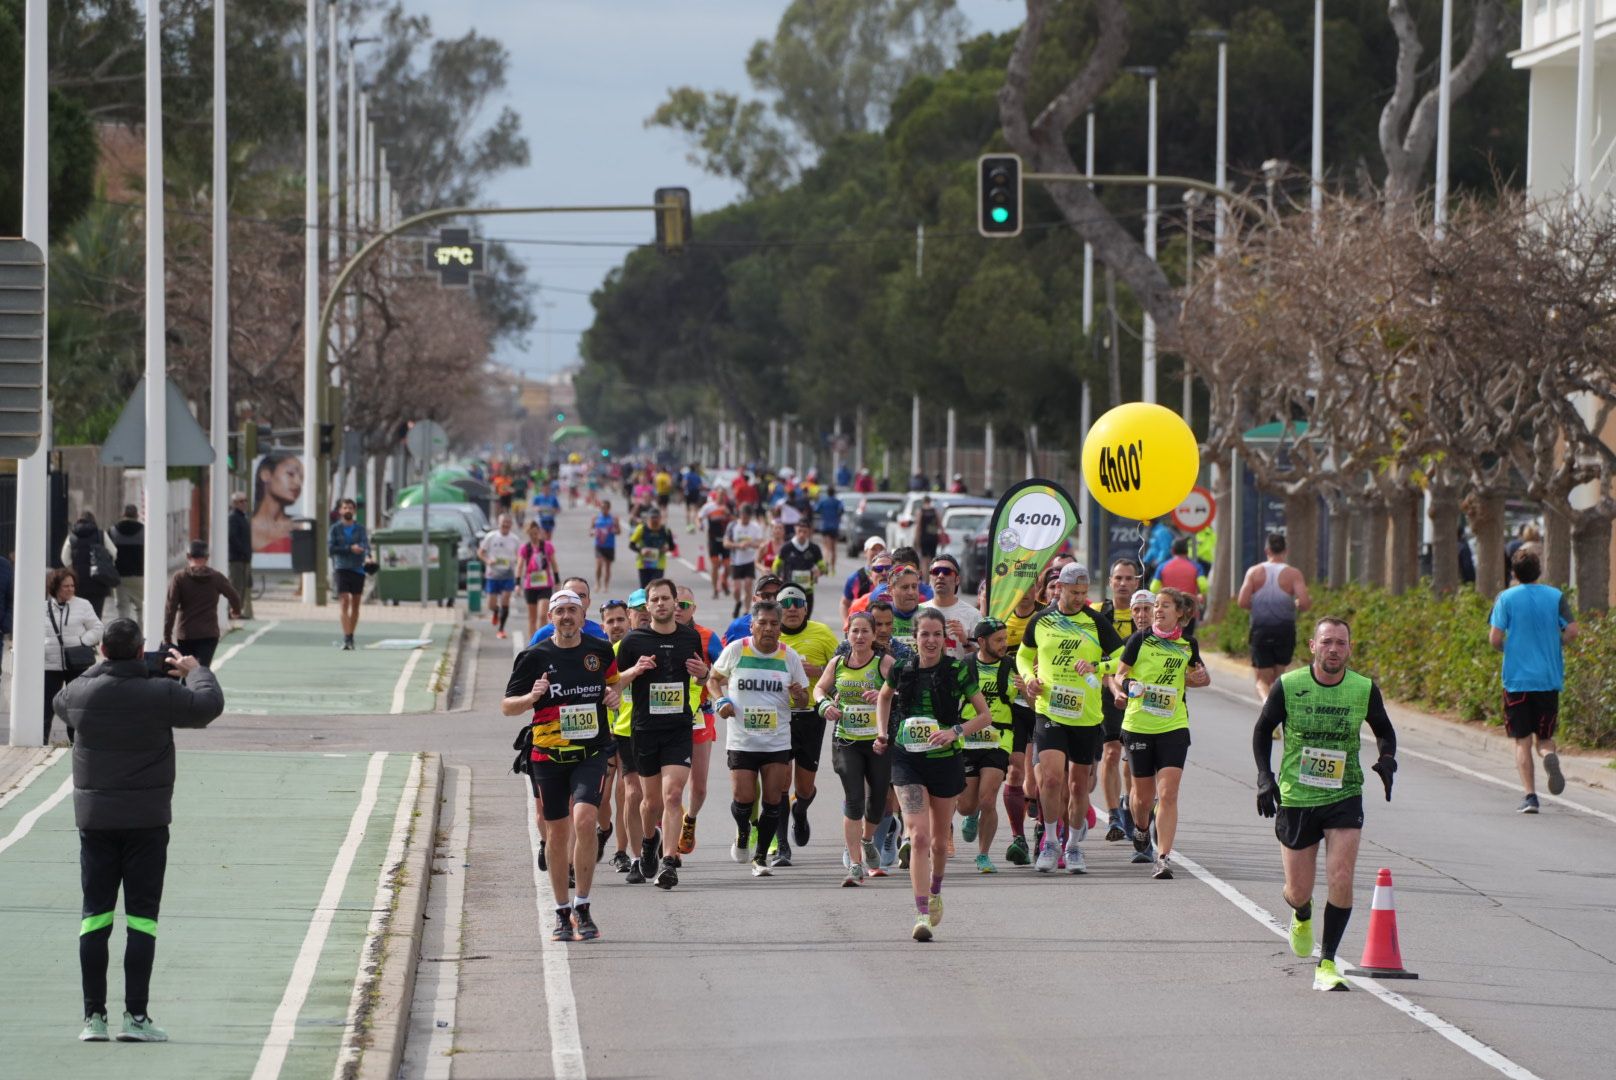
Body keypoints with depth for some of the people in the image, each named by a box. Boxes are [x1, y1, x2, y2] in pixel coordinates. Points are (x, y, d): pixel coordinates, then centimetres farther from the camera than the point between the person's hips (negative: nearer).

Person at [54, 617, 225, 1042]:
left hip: (95, 817, 2)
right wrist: (195, 669, 18)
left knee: (95, 915, 6)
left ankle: (93, 1016, 3)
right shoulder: (160, 695, -13)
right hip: (146, 819, -2)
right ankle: (135, 1016, -2)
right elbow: (210, 705, 0)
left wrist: (101, 668, 28)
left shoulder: (83, 692, -5)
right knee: (141, 917, 1)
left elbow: (60, 702, 19)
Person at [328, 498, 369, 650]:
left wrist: (367, 556, -29)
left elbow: (365, 544, -7)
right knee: (345, 603, -13)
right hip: (341, 568, -2)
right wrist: (350, 549, -15)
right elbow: (330, 548, -6)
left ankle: (351, 637, 18)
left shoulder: (360, 528, 7)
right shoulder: (335, 528, 4)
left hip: (358, 569, 2)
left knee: (355, 605, 7)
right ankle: (346, 638, -19)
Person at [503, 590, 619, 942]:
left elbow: (613, 679, 25)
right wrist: (532, 697, -18)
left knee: (584, 821, -19)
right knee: (557, 834, 6)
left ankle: (582, 909, -10)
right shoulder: (534, 657, -2)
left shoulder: (601, 650, 4)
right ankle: (562, 913, 21)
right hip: (548, 755, 0)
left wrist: (614, 695, 2)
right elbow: (507, 706, 2)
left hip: (592, 752, 0)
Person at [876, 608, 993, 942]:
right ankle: (922, 915, -20)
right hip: (908, 762, 0)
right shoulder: (902, 671, 0)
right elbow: (884, 697, 22)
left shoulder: (957, 672, -6)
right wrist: (882, 731, 8)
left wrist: (956, 731, -17)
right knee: (919, 837, -16)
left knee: (939, 841, 15)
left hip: (946, 761, 0)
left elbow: (985, 716, -2)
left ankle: (935, 891, 45)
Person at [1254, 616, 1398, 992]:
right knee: (1299, 891, 7)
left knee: (1341, 882, -15)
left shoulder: (1365, 689, -5)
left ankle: (1327, 965, -3)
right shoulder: (1288, 686, -8)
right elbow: (1263, 729, 6)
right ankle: (1302, 917, 45)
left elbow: (1383, 730, 12)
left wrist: (1387, 759, -8)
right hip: (1295, 798, 0)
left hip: (1344, 797, 0)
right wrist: (1264, 776, -6)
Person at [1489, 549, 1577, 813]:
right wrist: (1553, 646, 12)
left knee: (1522, 741, 4)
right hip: (1549, 679, 2)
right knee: (1544, 737, 13)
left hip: (1517, 679, -1)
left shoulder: (1506, 598, -3)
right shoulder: (1555, 596, 2)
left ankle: (1529, 795, -5)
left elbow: (1495, 638, -9)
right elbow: (1573, 631, -6)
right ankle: (1549, 756, -21)